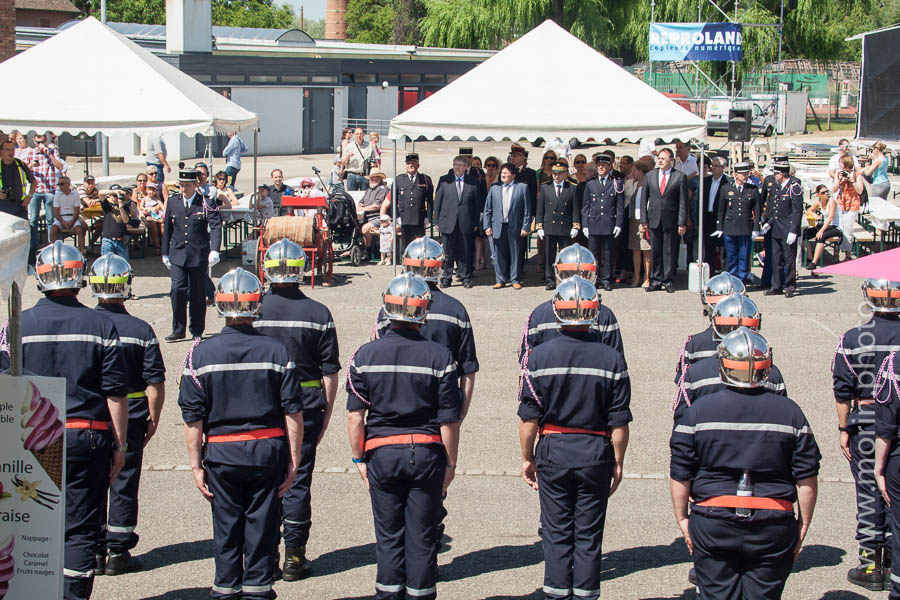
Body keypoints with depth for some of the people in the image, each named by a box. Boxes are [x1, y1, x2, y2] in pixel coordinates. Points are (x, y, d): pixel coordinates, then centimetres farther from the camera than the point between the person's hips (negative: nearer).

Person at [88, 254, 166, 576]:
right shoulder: (141, 330, -8)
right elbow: (155, 383, -7)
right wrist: (153, 417, 5)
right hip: (130, 416, -1)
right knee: (123, 483, 8)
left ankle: (93, 552, 12)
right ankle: (118, 552, 10)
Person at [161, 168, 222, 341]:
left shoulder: (205, 203, -4)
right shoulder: (173, 202, 7)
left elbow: (215, 226, -13)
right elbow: (167, 229, 15)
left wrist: (214, 250, -26)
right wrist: (165, 253, 14)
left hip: (199, 255, -2)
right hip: (177, 255, 2)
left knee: (198, 293, 5)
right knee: (178, 289, -10)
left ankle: (197, 331, 17)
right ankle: (178, 330, -1)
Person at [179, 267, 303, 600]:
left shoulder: (202, 353, -4)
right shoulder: (276, 351, -3)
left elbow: (193, 417, -4)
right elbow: (293, 412, -3)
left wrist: (196, 464, 3)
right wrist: (293, 460, 3)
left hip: (222, 453, 0)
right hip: (268, 449, 0)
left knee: (226, 525, 10)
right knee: (261, 524, 8)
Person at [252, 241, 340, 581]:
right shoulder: (318, 314, -5)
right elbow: (330, 373, -3)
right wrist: (326, 414, 7)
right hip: (306, 404, 0)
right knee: (298, 479, 6)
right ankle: (294, 556, 9)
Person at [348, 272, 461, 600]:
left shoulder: (365, 355, -3)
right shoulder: (439, 356, -7)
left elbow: (355, 416, -2)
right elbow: (449, 420, -5)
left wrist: (358, 458, 8)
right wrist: (450, 463, 5)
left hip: (382, 453, 1)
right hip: (426, 452, -1)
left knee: (388, 536, 9)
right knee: (422, 537, 7)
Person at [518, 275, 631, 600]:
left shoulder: (539, 356, -7)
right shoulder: (611, 359, -7)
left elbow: (529, 417, -4)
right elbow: (619, 422, -5)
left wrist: (527, 458, 7)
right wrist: (618, 462, 6)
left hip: (553, 451, 0)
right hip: (596, 454, 0)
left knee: (556, 533, 9)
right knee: (589, 535, 7)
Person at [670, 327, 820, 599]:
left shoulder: (698, 412, -3)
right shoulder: (790, 412, -2)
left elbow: (680, 476, -1)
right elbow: (807, 480, 0)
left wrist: (682, 519, 10)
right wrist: (803, 525, 10)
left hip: (713, 523, 0)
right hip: (773, 526, 0)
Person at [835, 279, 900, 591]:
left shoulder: (853, 339, -7)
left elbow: (843, 390, -5)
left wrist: (844, 429, 3)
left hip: (866, 422, -1)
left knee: (869, 493, 6)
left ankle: (871, 565, 9)